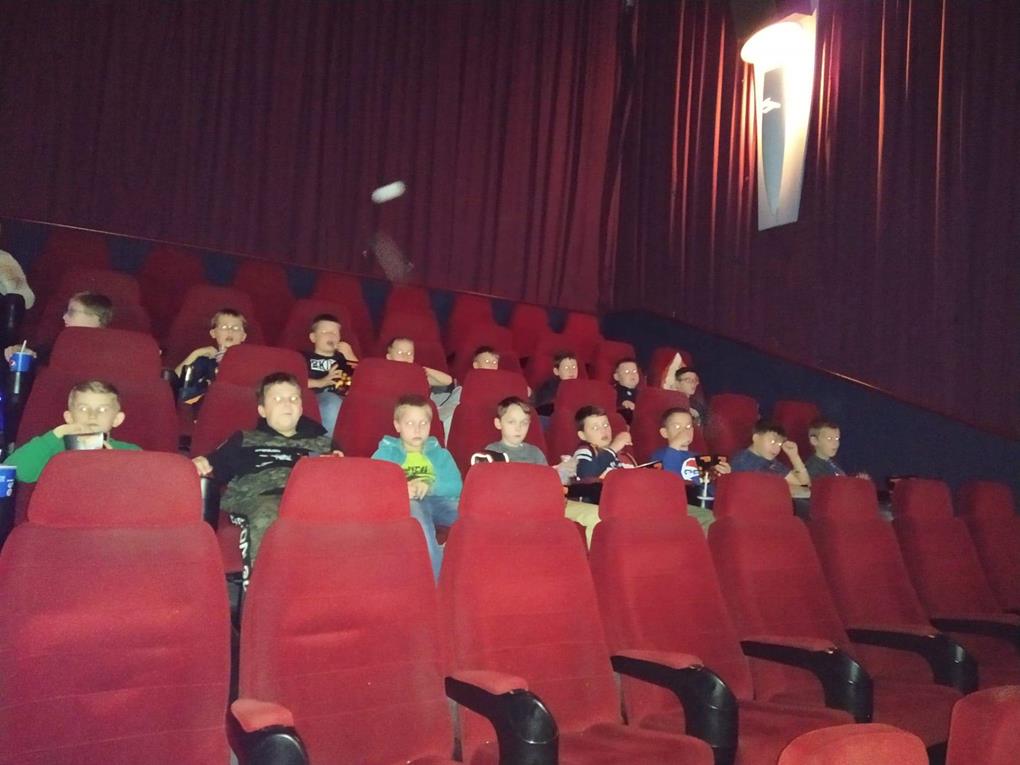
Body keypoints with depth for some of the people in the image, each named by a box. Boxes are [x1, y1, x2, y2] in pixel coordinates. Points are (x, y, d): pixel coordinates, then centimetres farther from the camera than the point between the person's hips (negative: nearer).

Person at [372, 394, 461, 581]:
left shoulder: (440, 454, 27)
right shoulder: (386, 452, 21)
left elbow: (456, 486, 9)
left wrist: (430, 486, -11)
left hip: (437, 502, 2)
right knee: (414, 509, -40)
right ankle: (437, 577, -46)